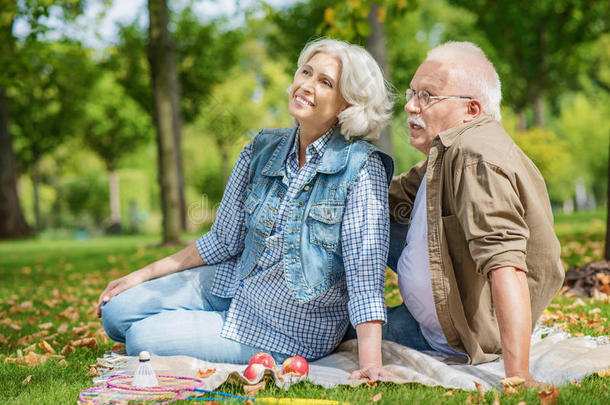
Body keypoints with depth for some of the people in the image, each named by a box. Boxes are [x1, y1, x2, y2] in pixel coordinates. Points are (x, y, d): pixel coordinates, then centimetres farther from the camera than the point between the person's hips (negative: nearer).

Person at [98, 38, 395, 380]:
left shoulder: (362, 168, -18)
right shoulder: (262, 151, -1)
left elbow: (365, 273, -23)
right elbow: (224, 240, 7)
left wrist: (371, 364, -33)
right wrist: (143, 275, 6)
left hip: (292, 328, -6)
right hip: (232, 284, 6)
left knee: (143, 339, -14)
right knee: (117, 311, 2)